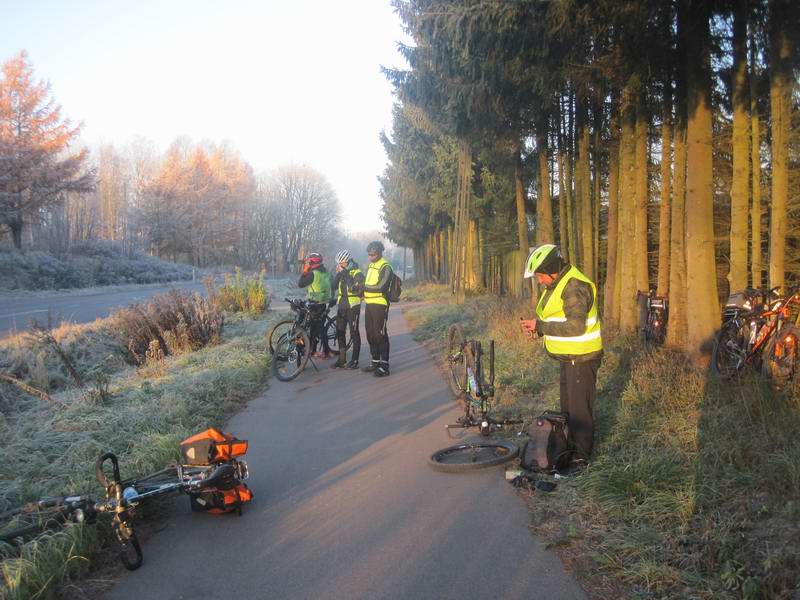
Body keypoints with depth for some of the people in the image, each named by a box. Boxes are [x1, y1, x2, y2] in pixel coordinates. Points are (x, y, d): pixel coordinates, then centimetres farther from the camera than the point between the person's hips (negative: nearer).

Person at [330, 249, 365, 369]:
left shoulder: (357, 273, -9)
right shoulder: (341, 273, 11)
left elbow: (354, 288, -25)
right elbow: (333, 287, 2)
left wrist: (346, 274, -23)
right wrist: (338, 274, -9)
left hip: (353, 306, -7)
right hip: (342, 306, 7)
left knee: (354, 333, -1)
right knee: (340, 333, 9)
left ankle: (354, 361, 4)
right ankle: (342, 360, 17)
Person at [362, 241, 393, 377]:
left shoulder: (385, 267, -11)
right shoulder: (370, 266, 15)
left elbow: (381, 287, -21)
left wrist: (363, 287, -17)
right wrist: (362, 291, 6)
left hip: (380, 305, -8)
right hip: (369, 304, 8)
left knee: (380, 334, -8)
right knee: (370, 334, 11)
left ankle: (384, 365, -4)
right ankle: (375, 362, 21)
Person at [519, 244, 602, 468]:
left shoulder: (575, 286, -22)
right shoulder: (558, 284, 11)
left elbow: (575, 326, -29)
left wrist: (540, 326, -23)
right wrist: (537, 327, 2)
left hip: (582, 358, -10)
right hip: (568, 357, 10)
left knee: (580, 409, -1)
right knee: (567, 406, 20)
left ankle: (581, 457, 11)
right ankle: (571, 448, 33)